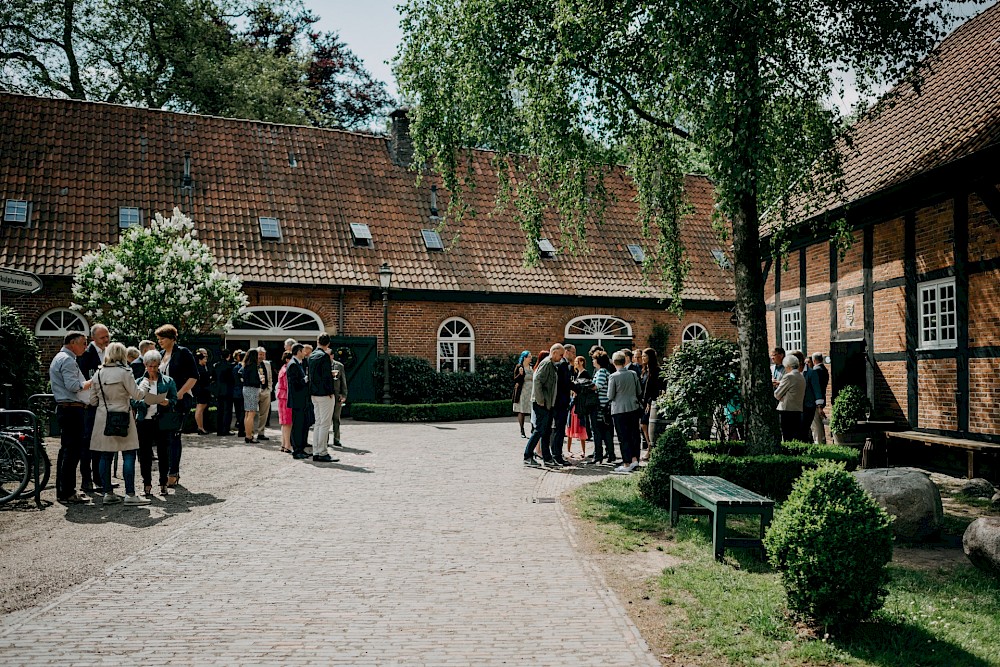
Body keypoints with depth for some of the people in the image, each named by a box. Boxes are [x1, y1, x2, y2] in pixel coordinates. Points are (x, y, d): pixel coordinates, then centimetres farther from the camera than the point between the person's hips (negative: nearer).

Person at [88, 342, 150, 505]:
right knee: (129, 456, -2)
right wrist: (145, 388, 12)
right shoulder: (124, 372, -10)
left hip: (103, 418, 6)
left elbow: (93, 400, 10)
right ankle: (130, 494, -4)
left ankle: (108, 493, 12)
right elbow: (137, 395, -7)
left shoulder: (98, 373, 5)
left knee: (105, 457, 8)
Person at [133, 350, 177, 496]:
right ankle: (147, 483, 14)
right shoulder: (139, 382, 9)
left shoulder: (168, 381, 7)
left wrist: (167, 403, -18)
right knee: (144, 453, 4)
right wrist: (142, 402, -18)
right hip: (144, 422, 1)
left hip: (162, 422, -1)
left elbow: (175, 400, 3)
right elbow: (133, 402, 2)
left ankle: (163, 483, 10)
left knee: (163, 452, 1)